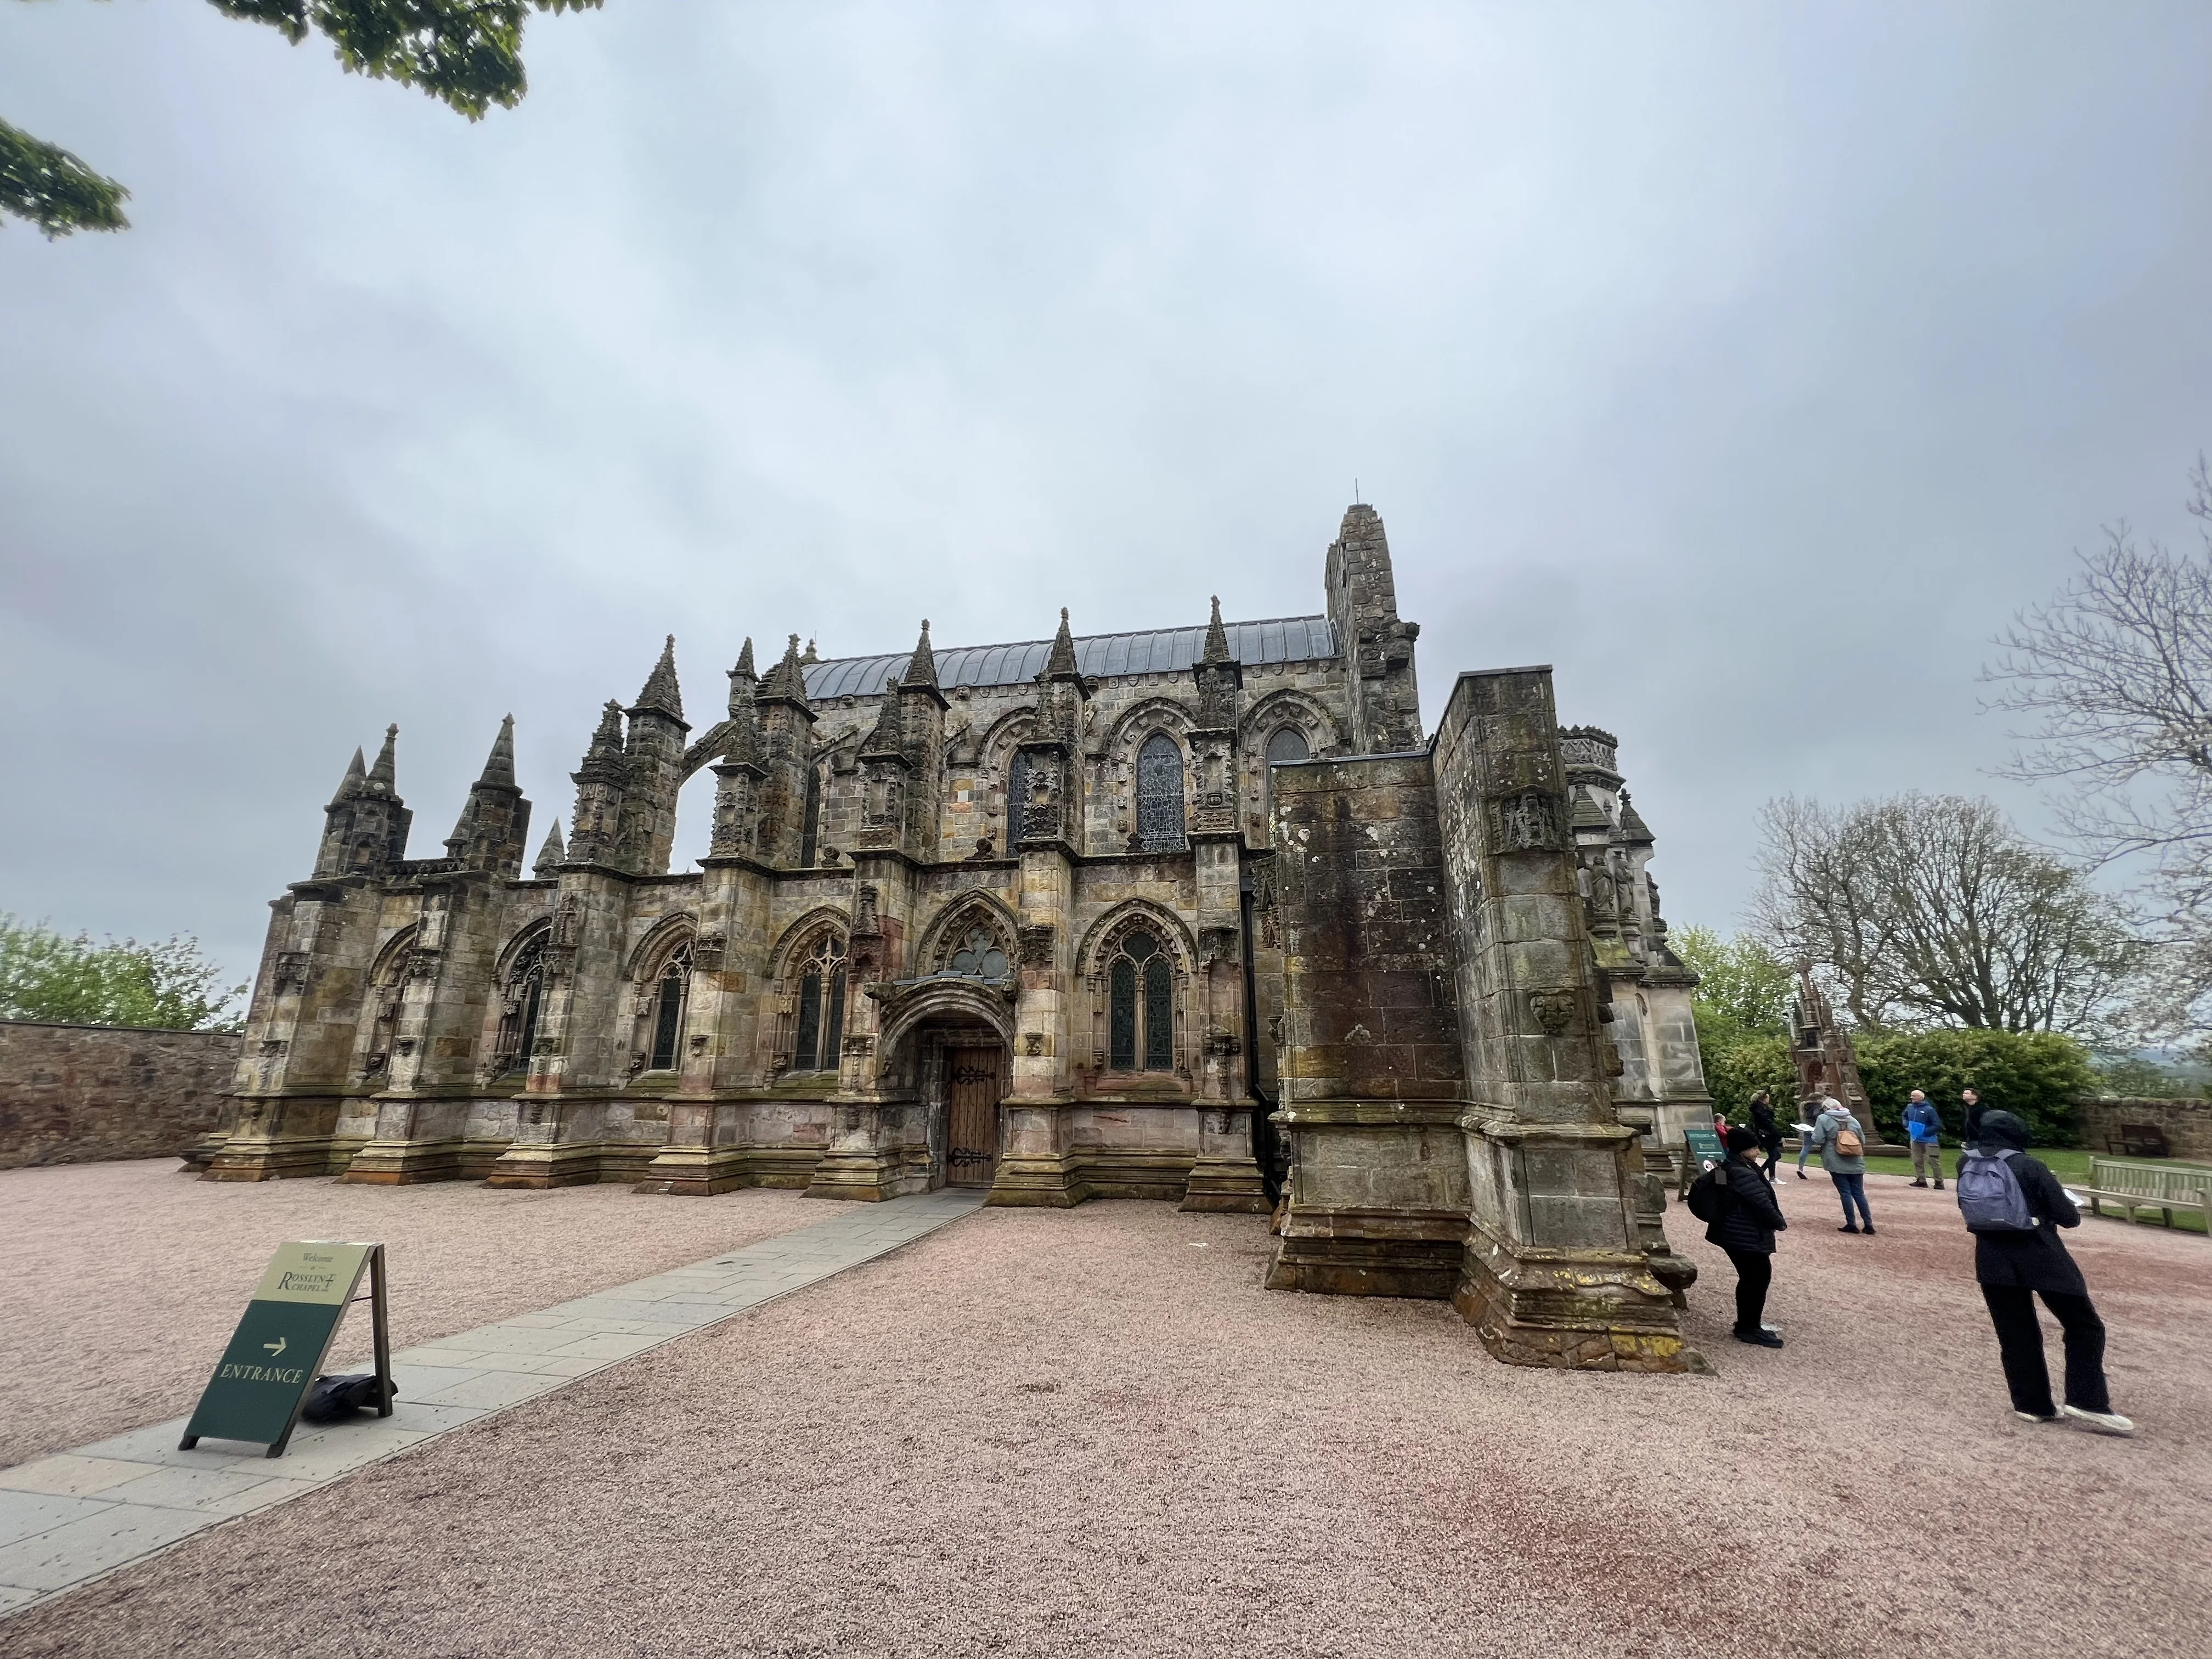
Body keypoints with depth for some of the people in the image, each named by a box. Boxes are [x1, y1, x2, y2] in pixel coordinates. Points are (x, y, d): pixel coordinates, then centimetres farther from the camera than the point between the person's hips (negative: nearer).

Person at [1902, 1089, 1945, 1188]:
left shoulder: (1929, 1110, -16)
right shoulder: (1910, 1107, 2)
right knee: (1917, 1161, 10)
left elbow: (1938, 1126, -15)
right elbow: (1905, 1117, 23)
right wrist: (1907, 1126, 9)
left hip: (1929, 1140, -6)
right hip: (1915, 1139, 6)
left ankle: (1939, 1182, 7)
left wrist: (1926, 1132, -17)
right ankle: (1921, 1180, 19)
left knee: (1934, 1162, -2)